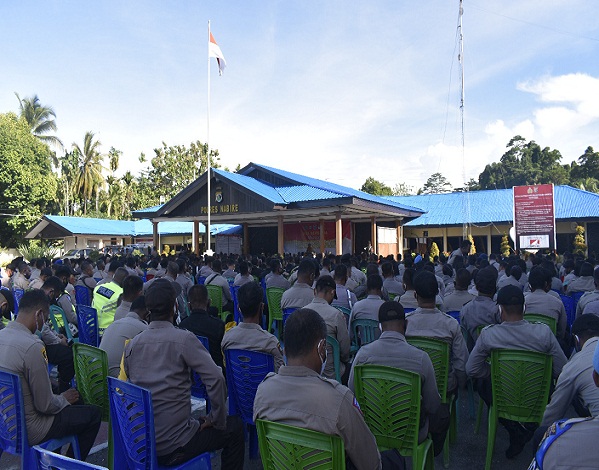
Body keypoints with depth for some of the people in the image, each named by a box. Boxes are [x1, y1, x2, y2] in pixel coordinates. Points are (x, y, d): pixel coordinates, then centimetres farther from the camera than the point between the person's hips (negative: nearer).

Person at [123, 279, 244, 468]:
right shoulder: (184, 339, -18)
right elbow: (216, 379, -23)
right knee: (235, 426, 13)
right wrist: (217, 421, -8)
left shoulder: (131, 344, -2)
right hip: (173, 446, -6)